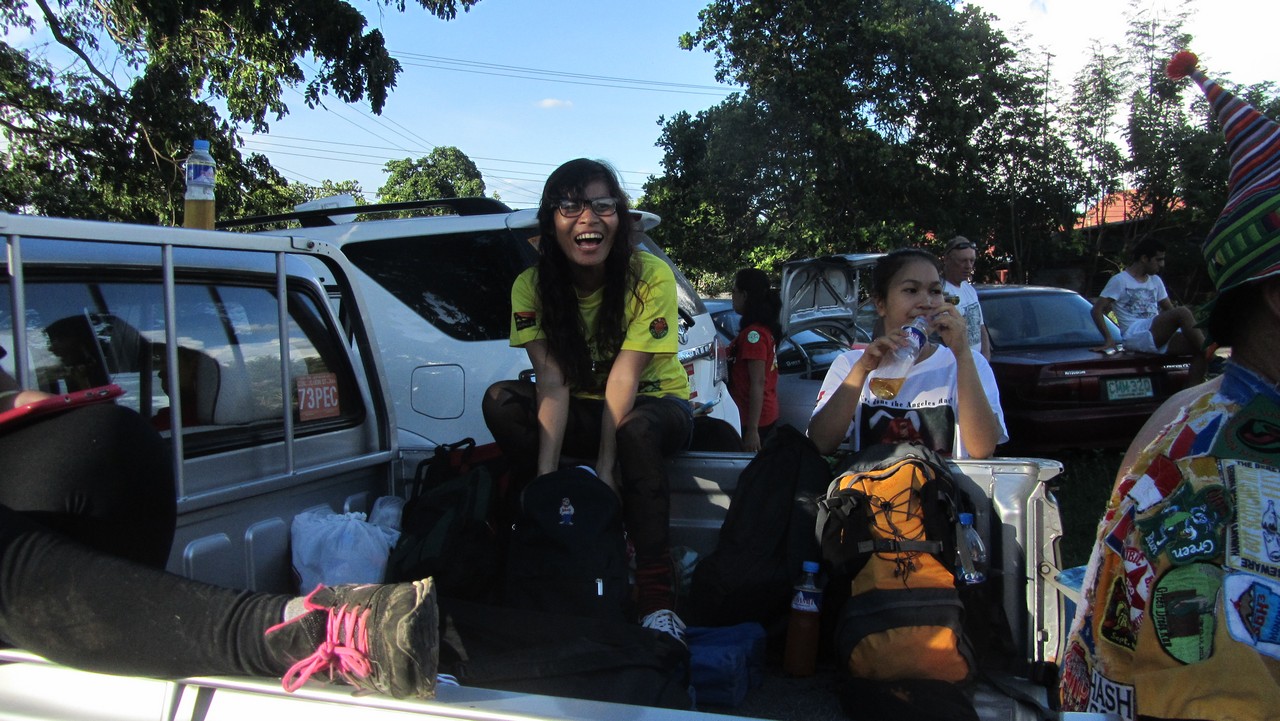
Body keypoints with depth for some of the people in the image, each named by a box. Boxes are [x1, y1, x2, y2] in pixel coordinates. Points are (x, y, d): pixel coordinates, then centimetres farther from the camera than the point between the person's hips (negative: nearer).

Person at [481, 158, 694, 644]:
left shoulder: (651, 277, -19)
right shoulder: (532, 287, -11)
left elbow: (624, 375, -25)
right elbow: (553, 381, -20)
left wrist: (605, 468, -31)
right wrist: (546, 476, -33)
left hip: (655, 404, -3)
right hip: (584, 411, 3)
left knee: (637, 428, -38)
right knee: (501, 401, -22)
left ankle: (656, 594, -32)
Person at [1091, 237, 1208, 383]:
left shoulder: (1155, 281, 25)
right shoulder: (1120, 280, 3)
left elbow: (1169, 309, 25)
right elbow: (1097, 310, -2)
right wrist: (1109, 339, -11)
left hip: (1159, 337, 8)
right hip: (1135, 335, -8)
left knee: (1198, 345, -19)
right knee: (1183, 312, -27)